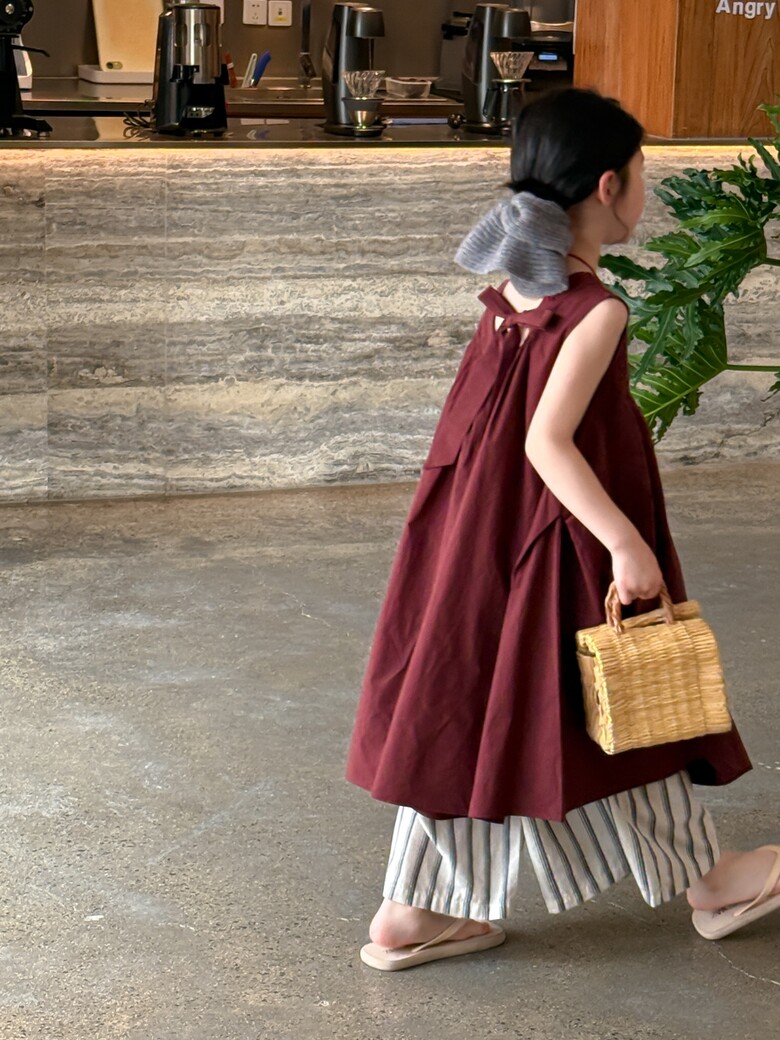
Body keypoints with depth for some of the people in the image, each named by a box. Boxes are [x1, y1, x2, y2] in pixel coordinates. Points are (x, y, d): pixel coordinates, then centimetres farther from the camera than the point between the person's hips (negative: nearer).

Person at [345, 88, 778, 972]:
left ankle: (413, 914, 17)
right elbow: (548, 441, -27)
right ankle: (705, 882, 30)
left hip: (486, 533, 8)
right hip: (560, 540, -8)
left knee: (474, 706, 12)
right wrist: (627, 543, -26)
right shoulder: (596, 311, -20)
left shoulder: (510, 293, 5)